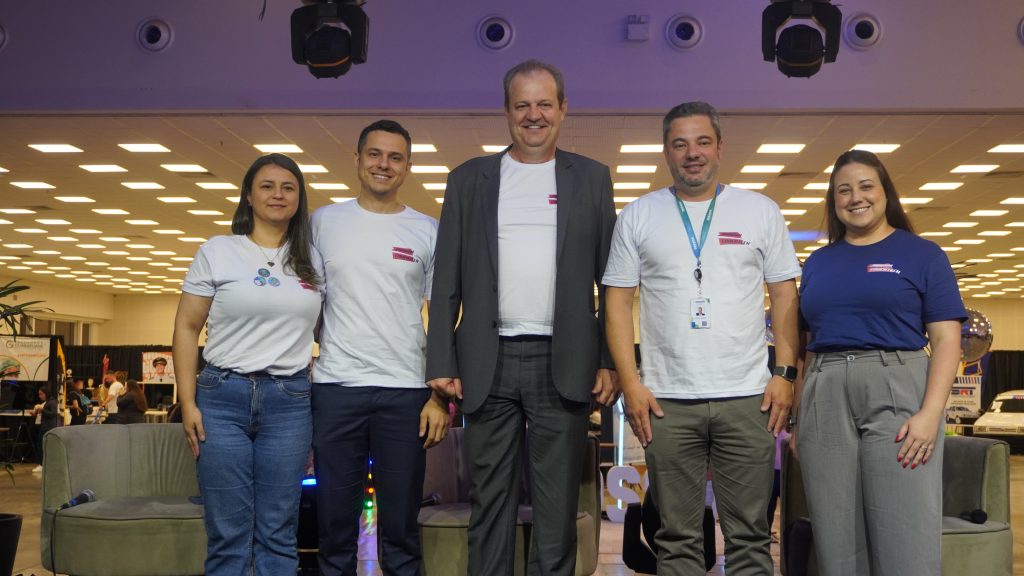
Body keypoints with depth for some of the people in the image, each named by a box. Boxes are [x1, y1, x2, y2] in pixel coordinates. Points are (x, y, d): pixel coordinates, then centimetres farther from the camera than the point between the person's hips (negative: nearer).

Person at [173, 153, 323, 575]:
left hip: (290, 401, 2)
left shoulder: (312, 260, 10)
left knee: (278, 533, 5)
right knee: (227, 532, 2)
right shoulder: (217, 251, 3)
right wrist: (188, 403, -4)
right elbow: (187, 328, 3)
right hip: (223, 397, -1)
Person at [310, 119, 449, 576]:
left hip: (406, 392, 0)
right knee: (334, 522, 7)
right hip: (334, 388, 1)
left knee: (401, 525, 7)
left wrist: (441, 397, -3)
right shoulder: (323, 221, 8)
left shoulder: (428, 232, 5)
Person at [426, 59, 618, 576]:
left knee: (557, 504, 5)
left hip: (563, 362, 0)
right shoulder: (469, 179, 9)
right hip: (488, 361, 1)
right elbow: (446, 280, 7)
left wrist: (611, 361, 0)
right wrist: (441, 363, 0)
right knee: (489, 500, 7)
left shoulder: (591, 178, 9)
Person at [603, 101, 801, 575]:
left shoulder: (761, 211, 7)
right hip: (666, 401, 0)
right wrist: (629, 382, -4)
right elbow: (617, 301, 5)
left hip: (748, 397, 0)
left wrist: (785, 373, -2)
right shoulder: (638, 216, 7)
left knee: (750, 535, 5)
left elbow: (784, 294, 8)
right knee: (677, 538, 8)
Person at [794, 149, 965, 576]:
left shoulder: (922, 254, 5)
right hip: (824, 402, 4)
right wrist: (798, 418, 11)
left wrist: (931, 413, -14)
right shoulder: (817, 263, 16)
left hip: (896, 396, -3)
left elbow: (946, 339, -2)